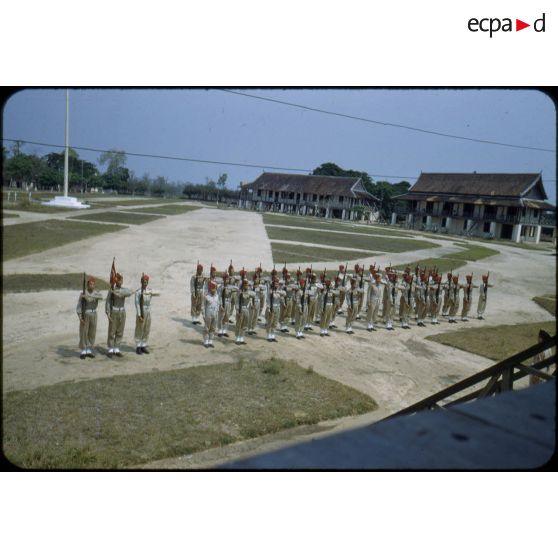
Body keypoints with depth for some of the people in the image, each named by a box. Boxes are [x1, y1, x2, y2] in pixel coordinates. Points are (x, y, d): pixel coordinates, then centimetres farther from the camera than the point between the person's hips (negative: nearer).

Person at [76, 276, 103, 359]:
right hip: (85, 315, -4)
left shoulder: (96, 292, 1)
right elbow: (79, 306, -11)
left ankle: (89, 351, 16)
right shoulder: (82, 293, -10)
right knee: (83, 333, -1)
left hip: (93, 315, 4)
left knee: (92, 333, 6)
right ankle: (83, 352, 8)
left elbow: (101, 297, -25)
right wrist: (80, 317, -21)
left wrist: (88, 296, -33)